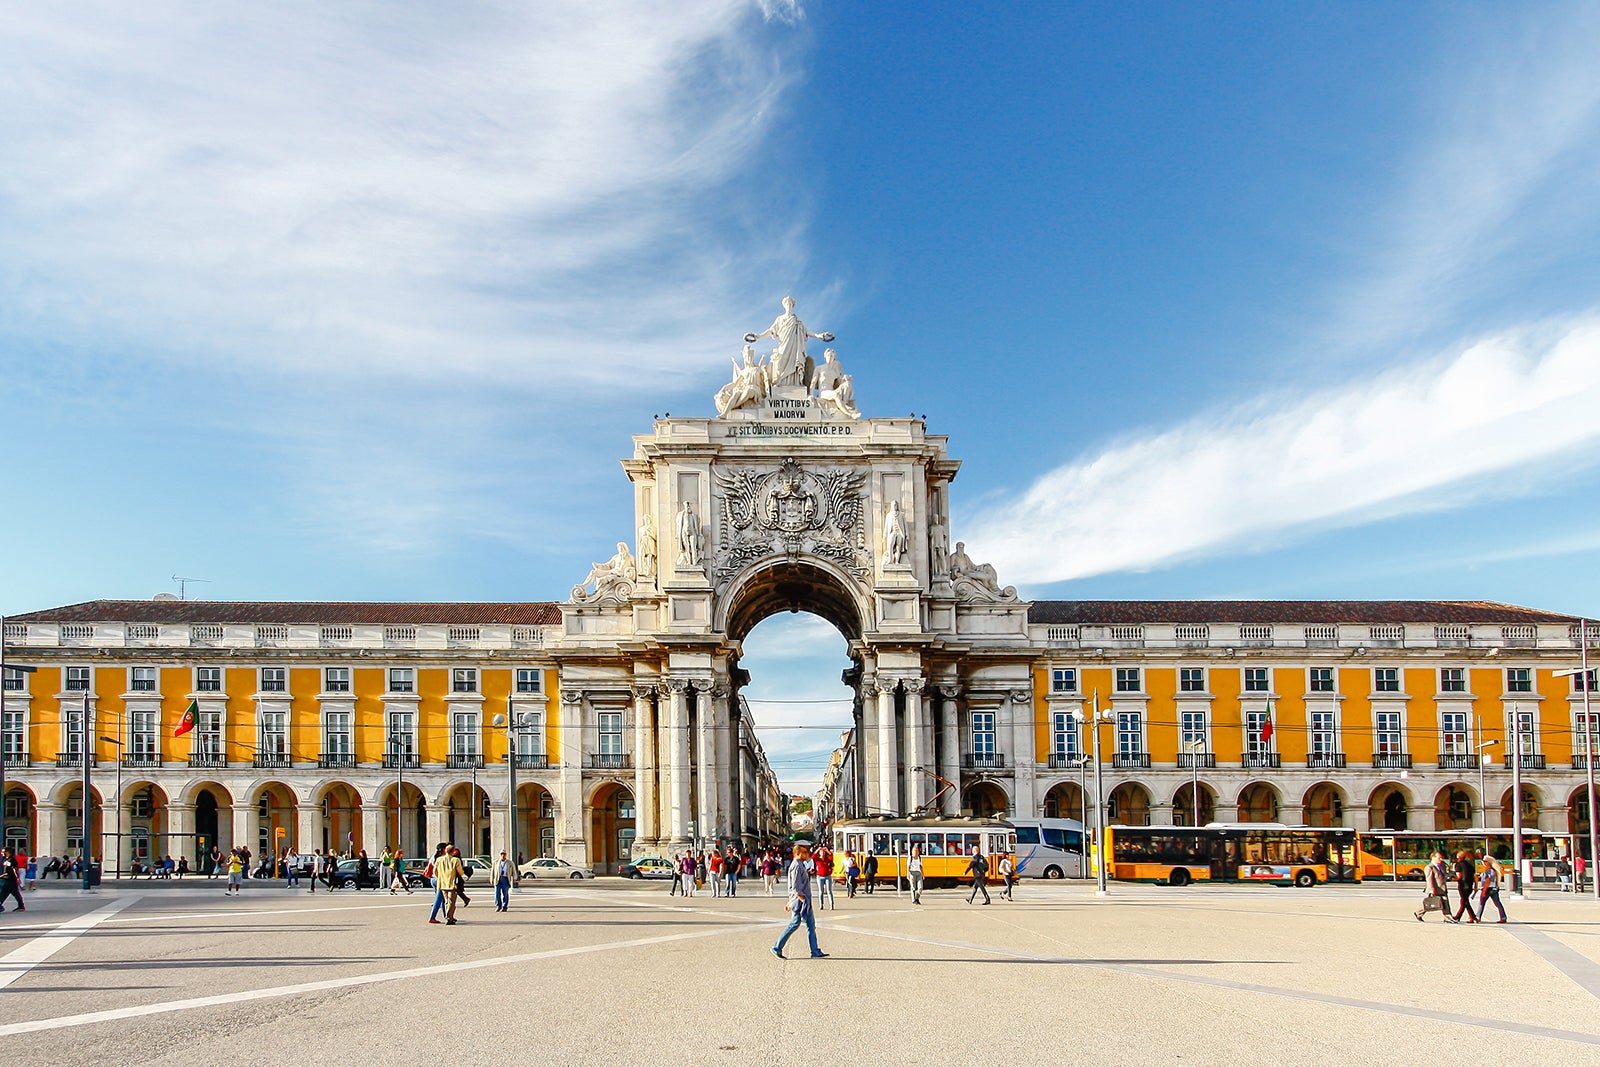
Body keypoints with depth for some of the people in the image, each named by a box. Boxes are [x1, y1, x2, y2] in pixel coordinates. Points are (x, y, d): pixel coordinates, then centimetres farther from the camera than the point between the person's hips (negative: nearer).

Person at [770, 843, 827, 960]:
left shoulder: (801, 865, 16)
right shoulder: (796, 866, -16)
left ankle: (815, 952, 8)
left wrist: (791, 902, 24)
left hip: (806, 901, 10)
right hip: (800, 900, -10)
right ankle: (777, 948, 6)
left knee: (811, 924, 7)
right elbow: (795, 887, -22)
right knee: (794, 924, -4)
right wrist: (802, 899, -20)